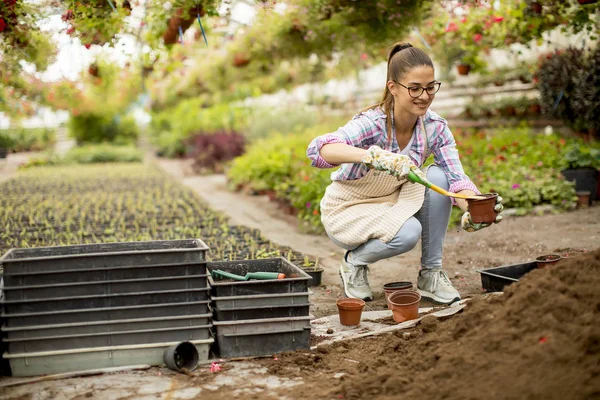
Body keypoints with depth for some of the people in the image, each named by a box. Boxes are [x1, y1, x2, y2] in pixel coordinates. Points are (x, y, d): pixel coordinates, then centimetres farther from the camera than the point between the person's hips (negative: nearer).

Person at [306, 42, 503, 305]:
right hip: (347, 211, -5)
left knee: (437, 177, -23)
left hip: (393, 204, 5)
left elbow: (457, 178, -21)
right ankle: (355, 261, 0)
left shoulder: (435, 127, -14)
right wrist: (374, 155, -64)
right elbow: (318, 149, -47)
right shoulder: (372, 123, -29)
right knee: (408, 232, -34)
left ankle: (431, 275, -10)